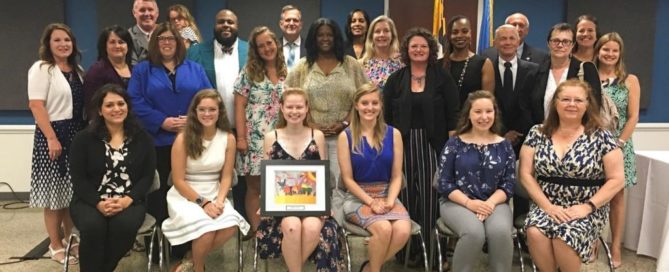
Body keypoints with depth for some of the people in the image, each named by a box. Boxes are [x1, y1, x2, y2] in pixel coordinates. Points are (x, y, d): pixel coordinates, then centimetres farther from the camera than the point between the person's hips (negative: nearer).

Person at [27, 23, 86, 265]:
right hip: (54, 134, -6)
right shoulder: (41, 69, -6)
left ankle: (69, 240, 23)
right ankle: (56, 246, 12)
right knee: (55, 193, 1)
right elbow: (36, 105, -14)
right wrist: (52, 138, -20)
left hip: (77, 134, 6)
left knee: (72, 191, 11)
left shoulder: (77, 70, 14)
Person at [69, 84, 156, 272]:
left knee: (125, 225, -32)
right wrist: (98, 203, -18)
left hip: (129, 201, 1)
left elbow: (147, 176, 2)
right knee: (93, 226, -33)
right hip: (90, 201, 0)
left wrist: (127, 200, -16)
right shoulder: (83, 139, 4)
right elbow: (78, 179, -1)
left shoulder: (142, 139, 7)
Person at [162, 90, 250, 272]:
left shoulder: (228, 138, 0)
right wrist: (203, 202, -16)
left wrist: (219, 201, -15)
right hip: (185, 196, -3)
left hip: (214, 195, 3)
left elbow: (226, 177, 2)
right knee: (206, 229, -31)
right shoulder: (183, 138, -9)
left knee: (231, 225, -27)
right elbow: (178, 180, -8)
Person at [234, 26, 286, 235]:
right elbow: (240, 105, -3)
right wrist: (241, 137, -11)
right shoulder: (249, 72, 1)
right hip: (255, 138, -3)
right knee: (255, 187, 2)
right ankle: (256, 230, 10)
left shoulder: (286, 73, 10)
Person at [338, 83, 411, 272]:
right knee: (383, 229, -31)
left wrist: (389, 201, -13)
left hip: (386, 195, 3)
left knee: (403, 231, -27)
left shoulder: (393, 134, 6)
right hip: (358, 197, -3)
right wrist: (371, 202, -14)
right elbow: (348, 179, -4)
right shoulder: (346, 136, -1)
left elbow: (396, 176, 4)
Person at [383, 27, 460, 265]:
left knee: (431, 196, -1)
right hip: (403, 145, 2)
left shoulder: (443, 78, 4)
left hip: (433, 145, -1)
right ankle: (408, 247, 13)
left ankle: (432, 247, 9)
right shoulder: (395, 79, 8)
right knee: (406, 196, 3)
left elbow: (453, 115, 1)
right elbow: (387, 116, 8)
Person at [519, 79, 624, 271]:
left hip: (587, 209, -2)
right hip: (547, 205, 2)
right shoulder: (537, 134, 4)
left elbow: (616, 179, -1)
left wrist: (588, 206, -12)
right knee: (535, 232, -29)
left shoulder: (601, 137, -1)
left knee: (564, 237, -31)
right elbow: (526, 174, 0)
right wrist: (547, 206, -11)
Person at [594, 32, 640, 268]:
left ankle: (616, 247, 13)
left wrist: (619, 143, -9)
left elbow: (633, 117, 0)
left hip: (618, 146, 0)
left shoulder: (630, 80, 3)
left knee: (617, 196, 5)